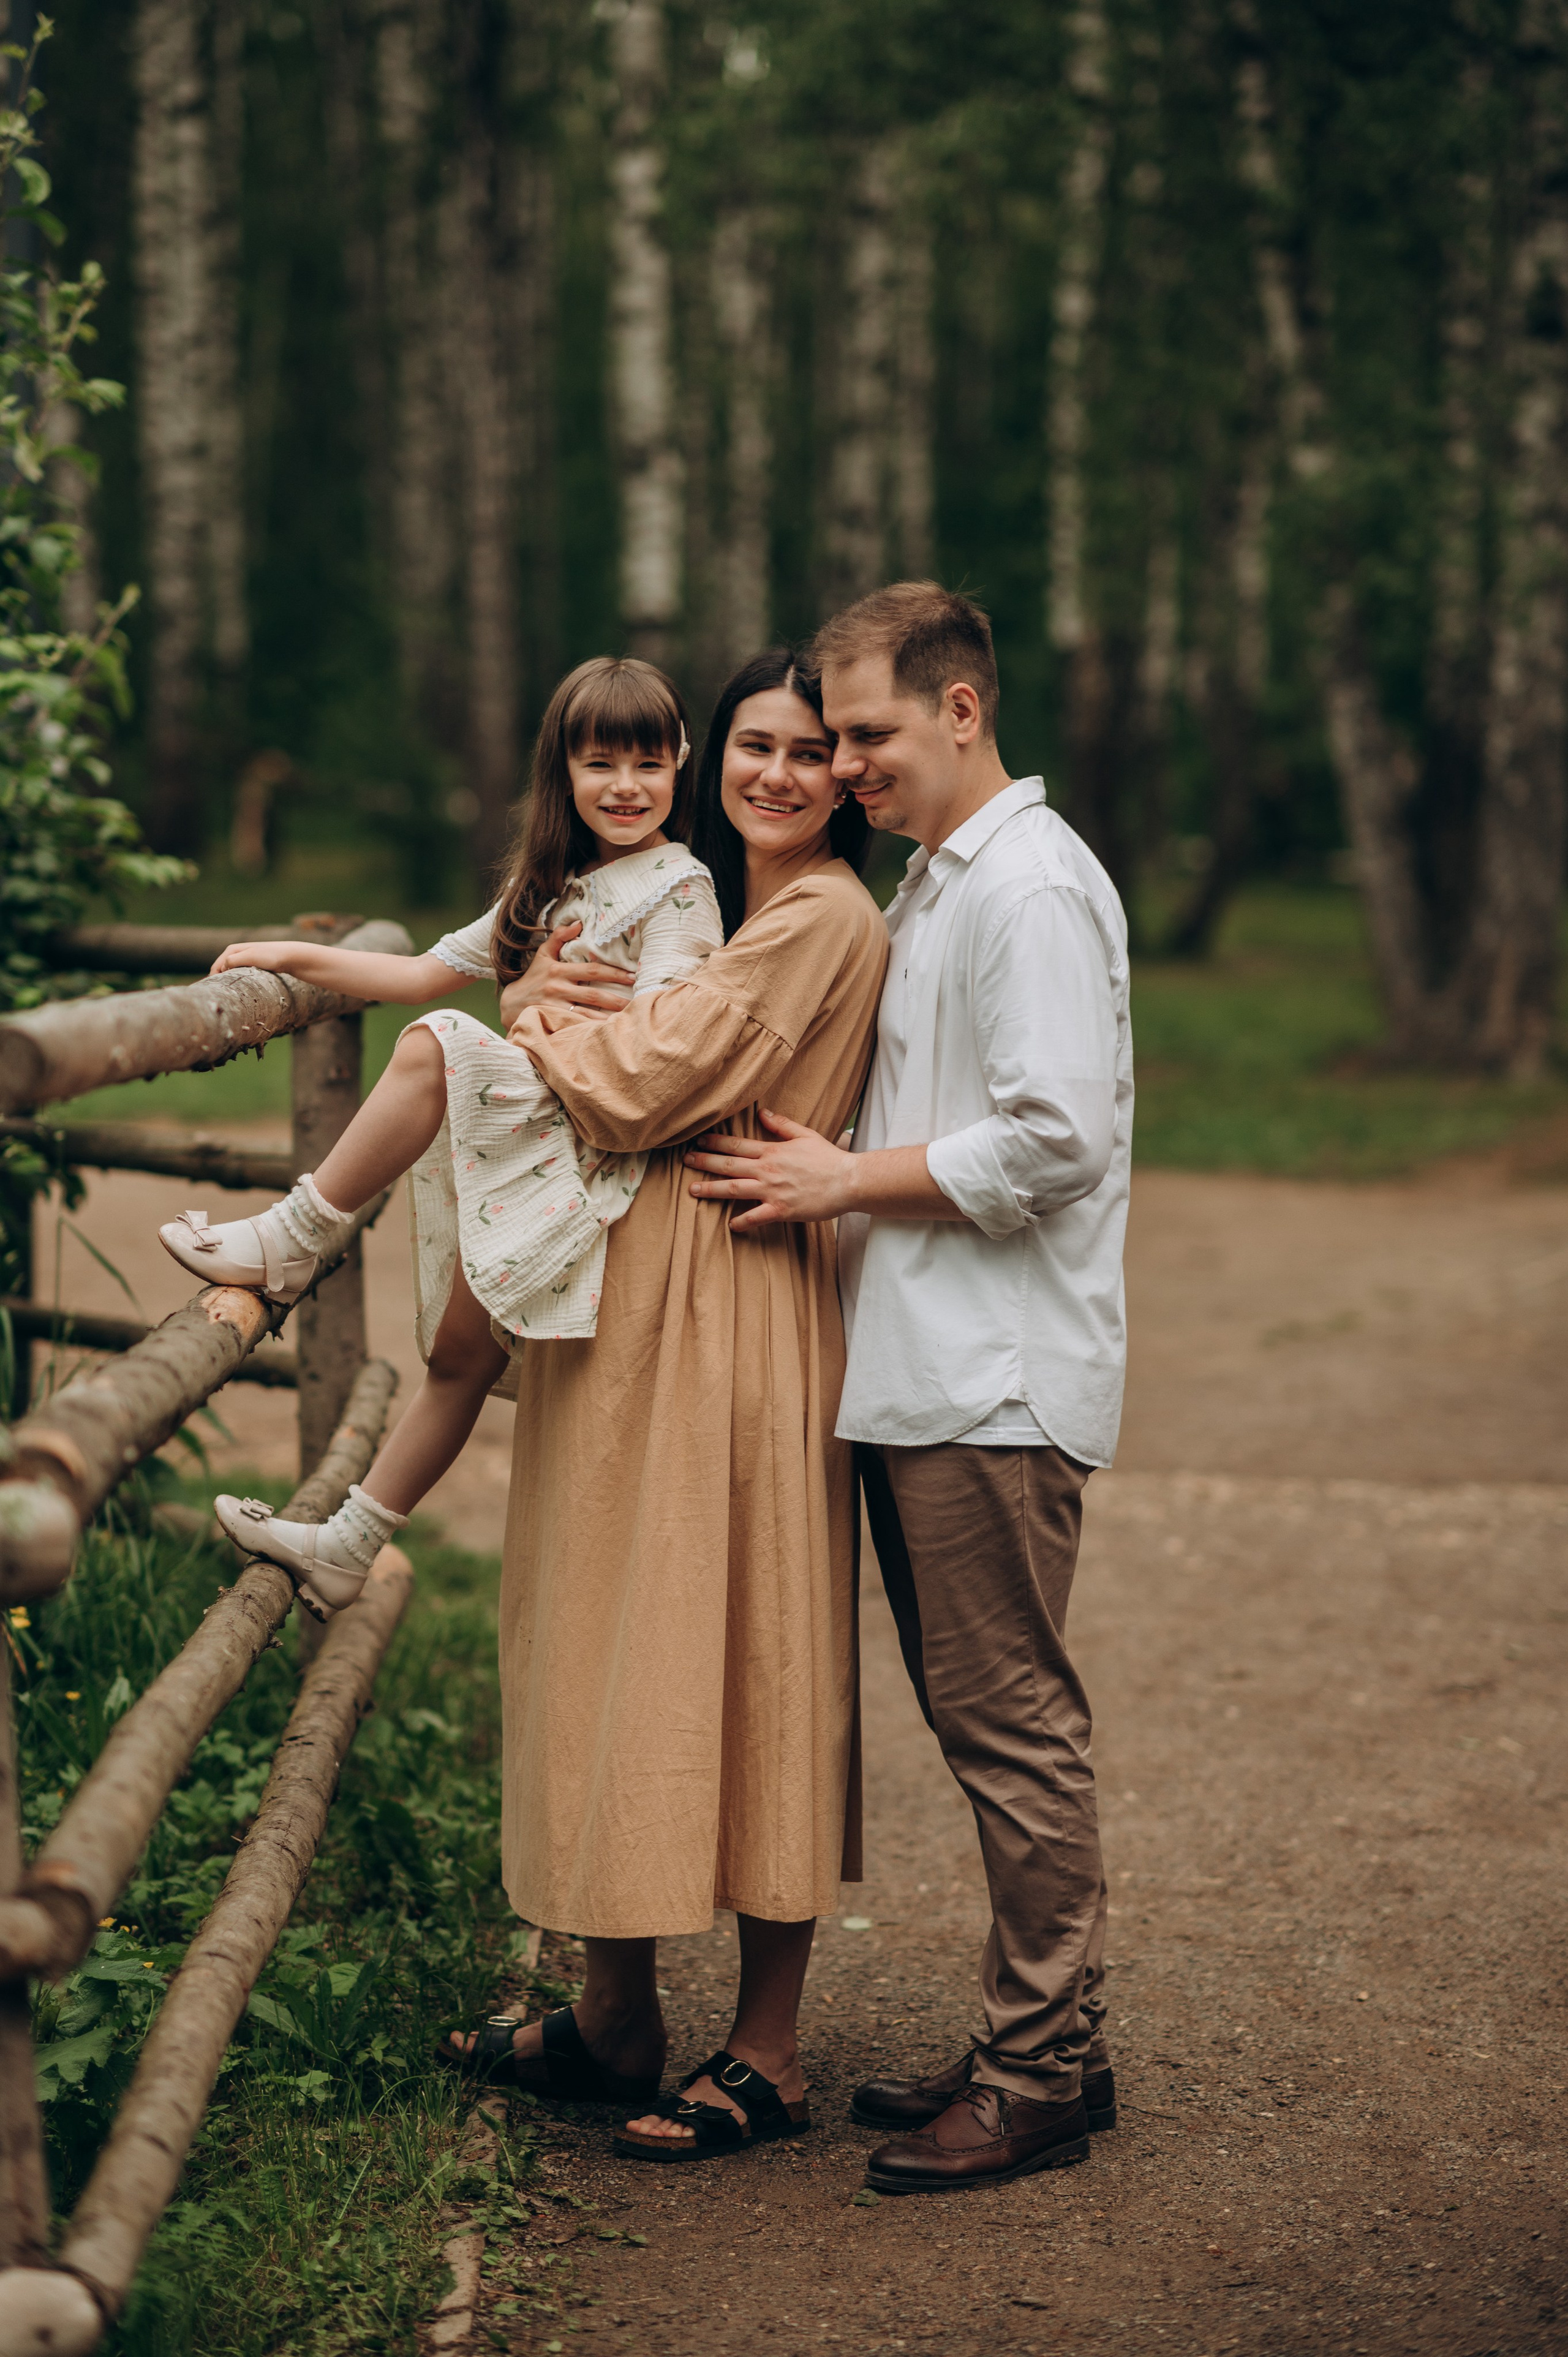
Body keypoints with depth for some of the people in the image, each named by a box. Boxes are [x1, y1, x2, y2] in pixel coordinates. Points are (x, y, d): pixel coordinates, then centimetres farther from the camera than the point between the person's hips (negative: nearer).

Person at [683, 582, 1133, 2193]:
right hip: (922, 1370, 10)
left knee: (1011, 1719, -4)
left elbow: (1056, 1138, -20)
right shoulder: (930, 884, 19)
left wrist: (849, 1181, -12)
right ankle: (1034, 2045, 21)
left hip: (1000, 1382, -10)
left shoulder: (1034, 887, -12)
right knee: (977, 1713, 12)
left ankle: (1048, 2075, 5)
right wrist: (834, 1166, 8)